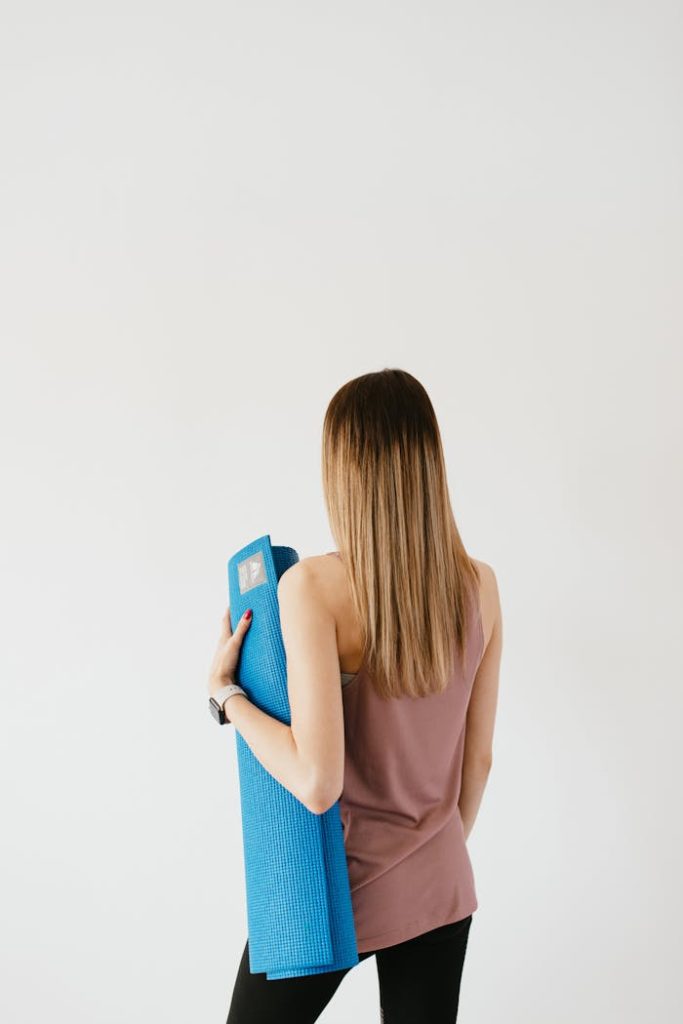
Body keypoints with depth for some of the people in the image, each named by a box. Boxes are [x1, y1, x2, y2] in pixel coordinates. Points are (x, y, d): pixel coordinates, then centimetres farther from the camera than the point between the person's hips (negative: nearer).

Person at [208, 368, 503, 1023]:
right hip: (438, 888, 4)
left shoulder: (314, 586, -21)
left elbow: (317, 783, -25)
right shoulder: (479, 586, -5)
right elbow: (479, 759, 5)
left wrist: (225, 692, -12)